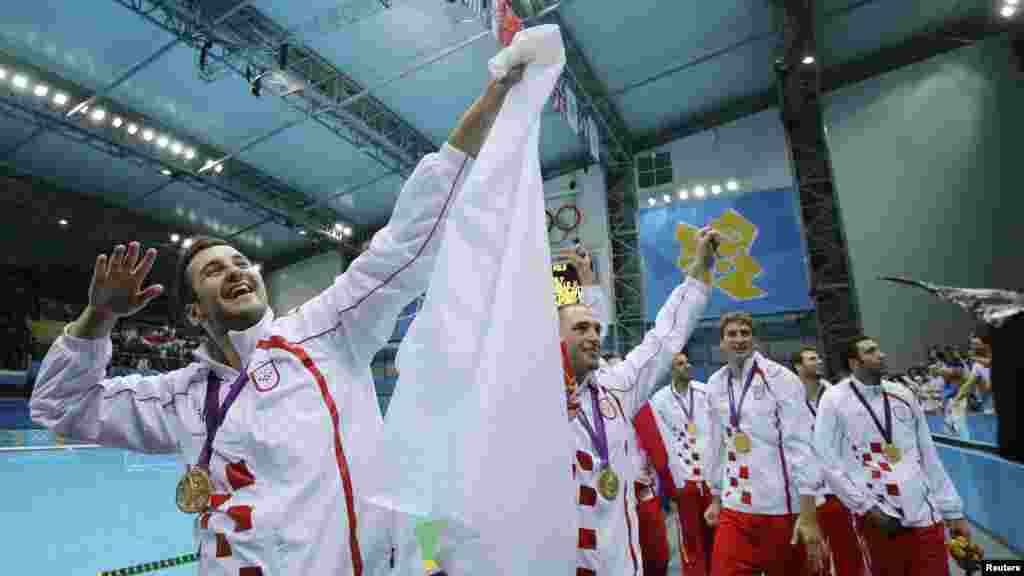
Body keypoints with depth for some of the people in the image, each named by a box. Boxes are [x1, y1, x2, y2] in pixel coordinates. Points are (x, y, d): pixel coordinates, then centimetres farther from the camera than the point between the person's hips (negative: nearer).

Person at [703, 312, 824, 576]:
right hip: (734, 508, 3)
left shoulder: (780, 377, -8)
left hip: (782, 507, -3)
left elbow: (799, 444, -11)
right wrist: (715, 498, 16)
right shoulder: (716, 384, 4)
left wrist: (808, 514, -14)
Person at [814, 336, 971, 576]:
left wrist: (953, 512, 13)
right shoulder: (834, 399, -6)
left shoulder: (902, 395, 10)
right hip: (877, 517, -4)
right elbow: (828, 462, -8)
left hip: (925, 515, 4)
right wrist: (867, 508, -11)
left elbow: (930, 458, 14)